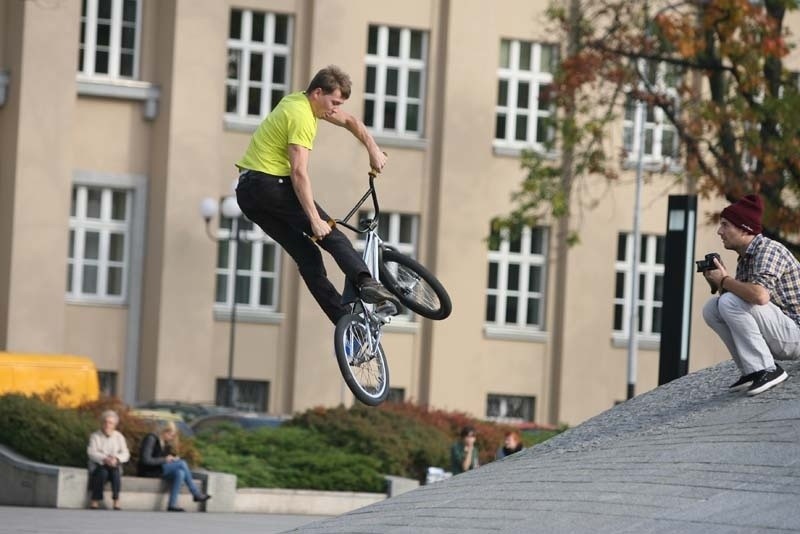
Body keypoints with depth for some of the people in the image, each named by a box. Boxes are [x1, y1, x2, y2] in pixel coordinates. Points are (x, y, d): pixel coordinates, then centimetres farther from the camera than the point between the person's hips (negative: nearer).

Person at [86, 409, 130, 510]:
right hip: (98, 465, -1)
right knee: (103, 472, -35)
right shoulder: (95, 436, 3)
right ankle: (95, 501, -32)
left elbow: (126, 454, -1)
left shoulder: (119, 437, 9)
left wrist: (116, 459, -24)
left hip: (114, 465, 2)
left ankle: (116, 501, -35)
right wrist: (104, 459, -29)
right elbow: (91, 453, -12)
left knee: (115, 472, -33)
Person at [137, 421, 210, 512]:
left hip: (159, 469, 9)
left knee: (180, 473, -20)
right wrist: (165, 460, -15)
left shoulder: (165, 443, 15)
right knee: (182, 464, -20)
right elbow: (146, 460, -21)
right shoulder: (151, 439, -12)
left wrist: (173, 459, -1)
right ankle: (196, 494, -15)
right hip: (148, 471, -9)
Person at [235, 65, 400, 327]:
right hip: (269, 184, -9)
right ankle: (366, 282, -33)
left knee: (307, 255, 4)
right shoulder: (302, 117, -15)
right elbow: (299, 173, -23)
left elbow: (349, 121, 28)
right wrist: (315, 219, -26)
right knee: (331, 236, -13)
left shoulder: (297, 101, 15)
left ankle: (343, 319, -2)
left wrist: (373, 150, 19)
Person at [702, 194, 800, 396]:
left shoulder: (768, 250, -18)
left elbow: (760, 295, -35)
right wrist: (718, 284, -2)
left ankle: (767, 370, -17)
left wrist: (725, 281, -19)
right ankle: (752, 371, 3)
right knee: (711, 308, 5)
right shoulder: (744, 258, 11)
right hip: (778, 339, 9)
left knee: (730, 302, -24)